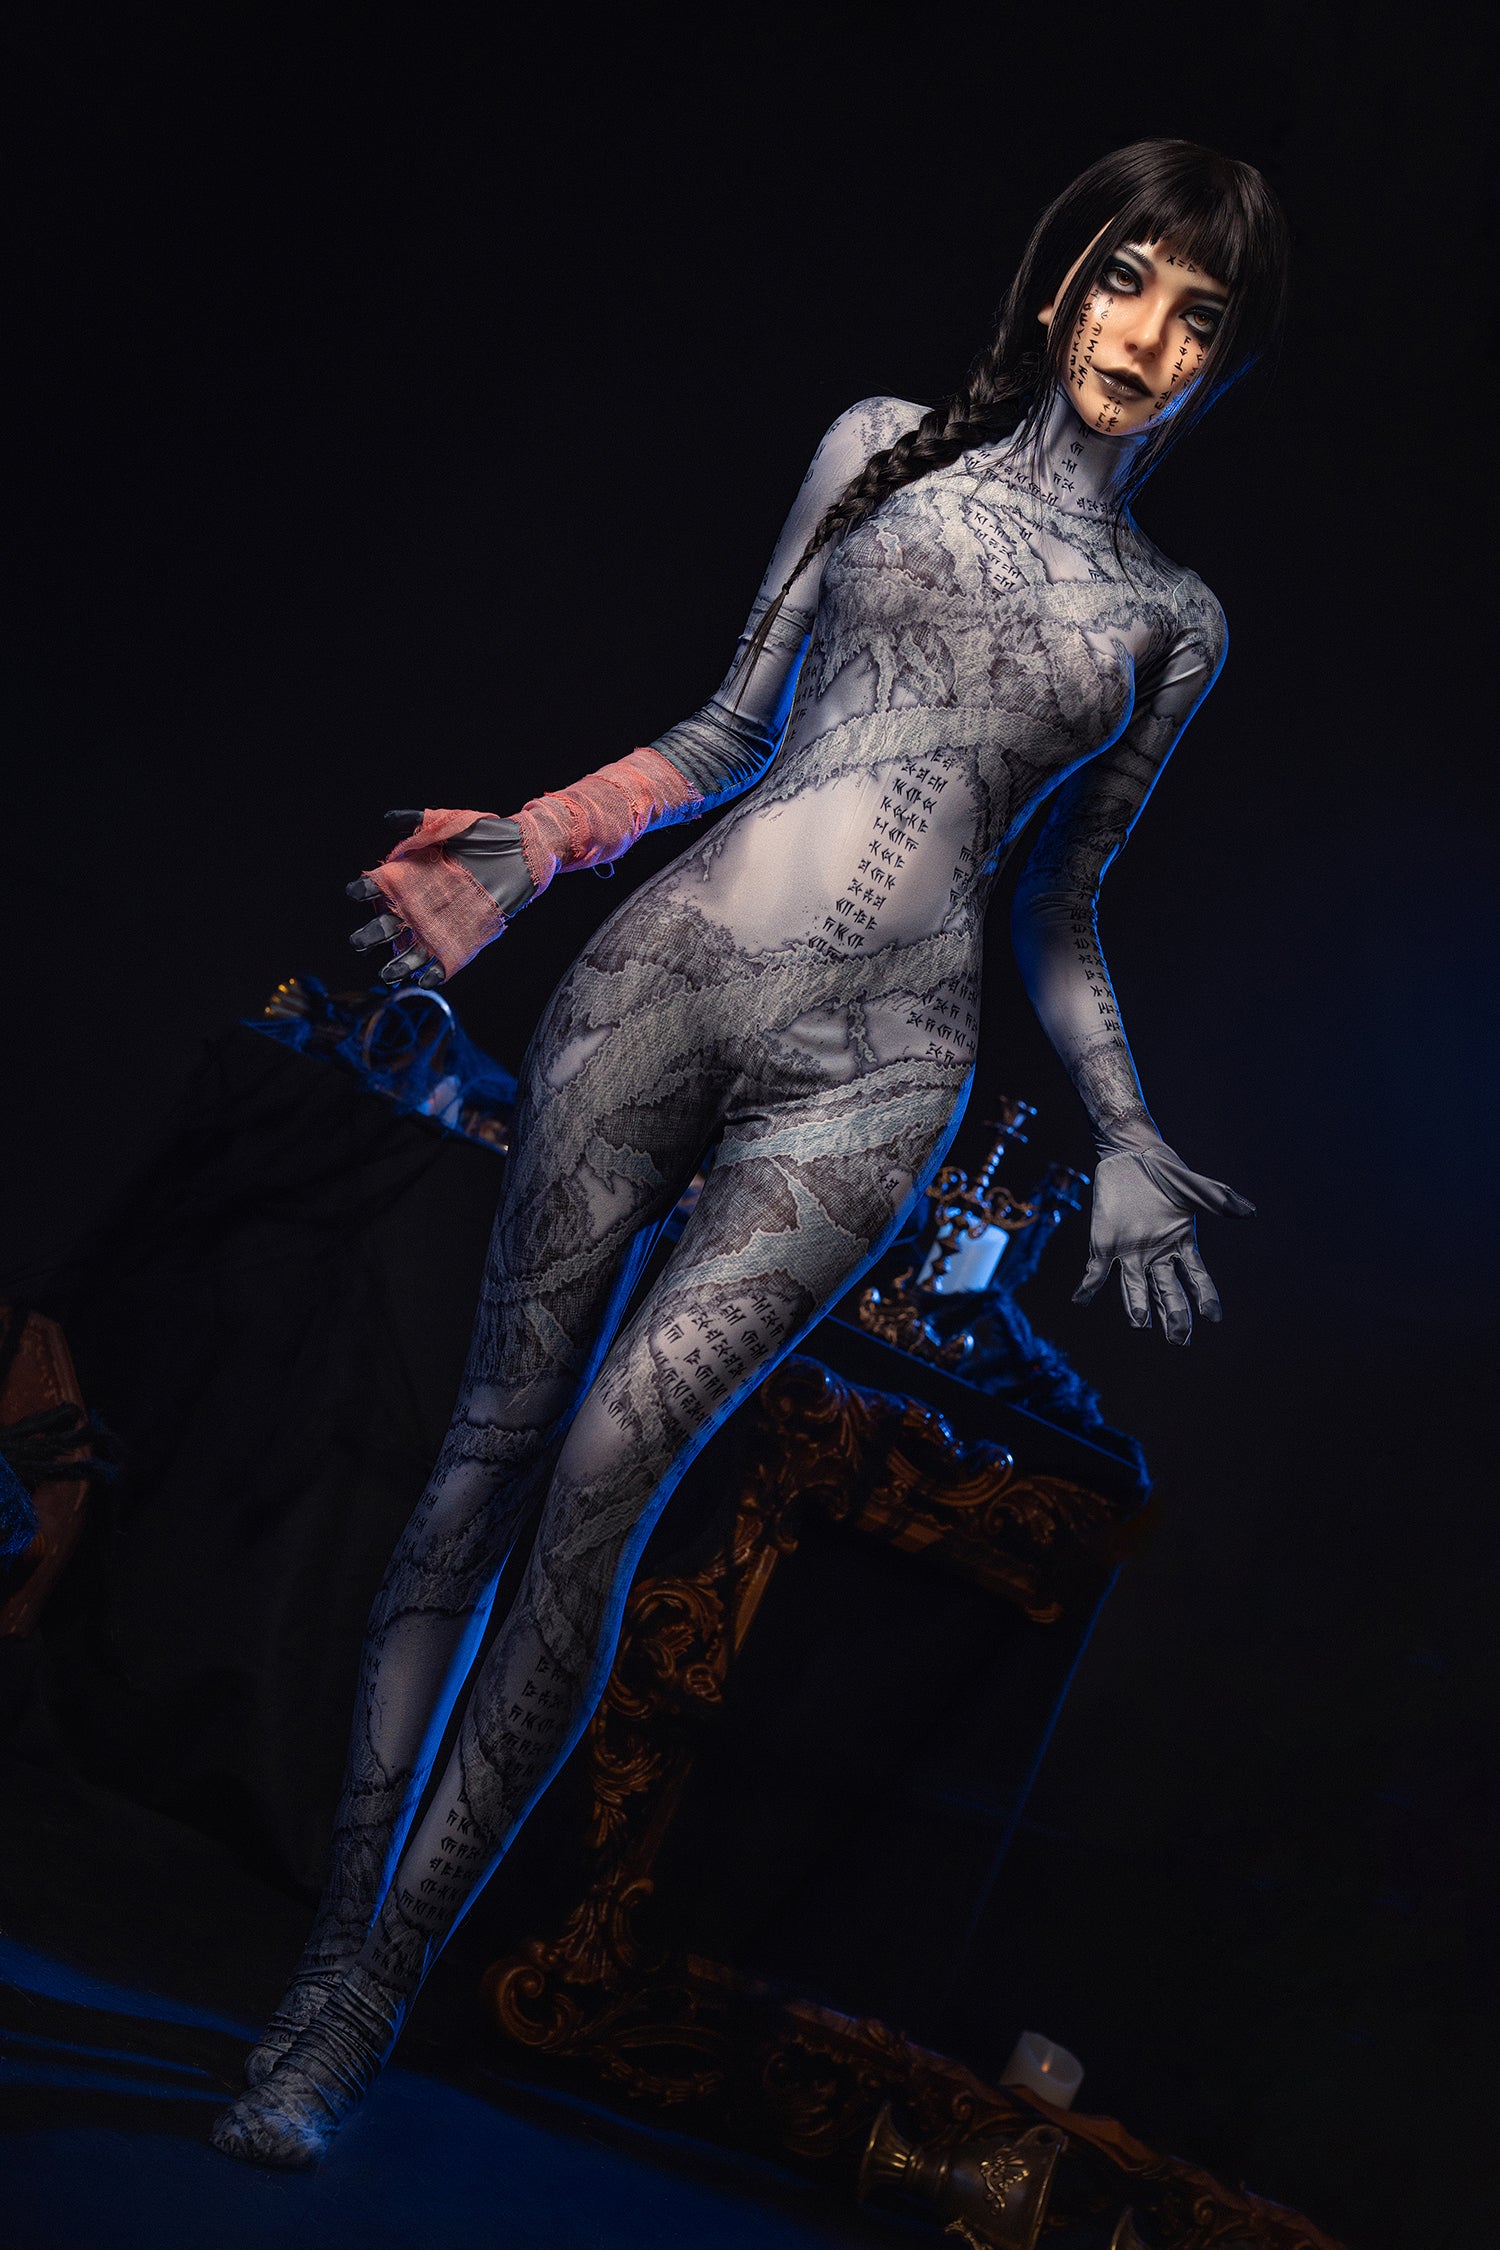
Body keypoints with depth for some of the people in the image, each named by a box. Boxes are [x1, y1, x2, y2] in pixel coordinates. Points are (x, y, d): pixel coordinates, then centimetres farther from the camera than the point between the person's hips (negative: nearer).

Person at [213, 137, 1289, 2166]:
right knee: (498, 1430, -3)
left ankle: (386, 1983, -4)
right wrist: (528, 848, 1)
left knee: (605, 1480, -13)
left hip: (868, 1076, -1)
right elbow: (734, 730, 15)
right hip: (667, 970, 2)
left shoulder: (1169, 616, 15)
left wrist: (1126, 1140, 8)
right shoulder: (881, 446, 15)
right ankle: (333, 1945, 6)